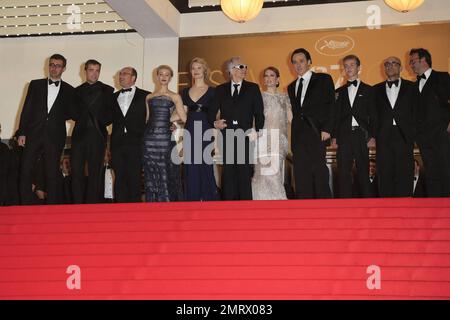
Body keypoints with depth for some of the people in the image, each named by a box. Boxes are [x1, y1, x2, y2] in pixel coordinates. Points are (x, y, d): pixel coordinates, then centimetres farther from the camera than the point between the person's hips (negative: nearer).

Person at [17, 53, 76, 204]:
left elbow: (73, 114, 11)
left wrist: (59, 116, -6)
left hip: (55, 137, -1)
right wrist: (22, 132, -1)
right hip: (34, 134, 1)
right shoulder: (35, 84, 11)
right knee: (25, 171, -4)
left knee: (52, 174, 2)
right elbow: (26, 110, 6)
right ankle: (26, 207, 2)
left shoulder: (68, 90, 9)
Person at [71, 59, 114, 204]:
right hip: (79, 134, 2)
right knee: (76, 171, -2)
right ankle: (78, 205, 3)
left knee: (94, 173, 0)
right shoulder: (77, 91, 16)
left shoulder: (107, 90, 7)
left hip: (97, 135, -2)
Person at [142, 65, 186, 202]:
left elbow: (183, 117, -1)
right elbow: (146, 118, 14)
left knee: (167, 174, -4)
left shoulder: (174, 97, 7)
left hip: (165, 138, -3)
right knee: (151, 175, 3)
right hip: (150, 138, 3)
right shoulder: (149, 97, 15)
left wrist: (168, 119, 8)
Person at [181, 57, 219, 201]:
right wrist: (180, 142, 8)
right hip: (190, 135, 3)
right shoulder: (185, 92, 12)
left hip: (206, 135, -3)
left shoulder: (212, 92, 3)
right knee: (191, 174, 3)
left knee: (207, 171, -4)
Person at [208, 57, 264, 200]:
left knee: (245, 174, -3)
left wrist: (257, 131, -6)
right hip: (226, 139, 1)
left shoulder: (253, 88, 10)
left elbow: (259, 113, 6)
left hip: (246, 137, -1)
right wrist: (214, 123, -6)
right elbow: (211, 112, 14)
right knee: (228, 175, 3)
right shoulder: (220, 90, 13)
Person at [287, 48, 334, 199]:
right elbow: (295, 112, 18)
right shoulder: (291, 87, 22)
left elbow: (330, 106, -1)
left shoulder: (323, 79, 6)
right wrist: (293, 135, 8)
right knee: (301, 176, 2)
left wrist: (326, 129, -12)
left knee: (320, 174, -9)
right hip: (298, 136, 5)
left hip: (316, 134, -5)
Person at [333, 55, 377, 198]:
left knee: (363, 171, 0)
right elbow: (336, 115, 12)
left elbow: (373, 115, 4)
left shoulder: (368, 90, 9)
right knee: (343, 171, -2)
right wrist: (334, 136, 3)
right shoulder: (339, 92, 16)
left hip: (361, 134, -2)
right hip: (344, 135, 2)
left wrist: (372, 136, -4)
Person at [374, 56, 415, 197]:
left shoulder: (411, 87, 10)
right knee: (385, 175, 0)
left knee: (404, 174, -3)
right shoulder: (377, 89, 15)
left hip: (404, 137, -1)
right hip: (384, 138, 2)